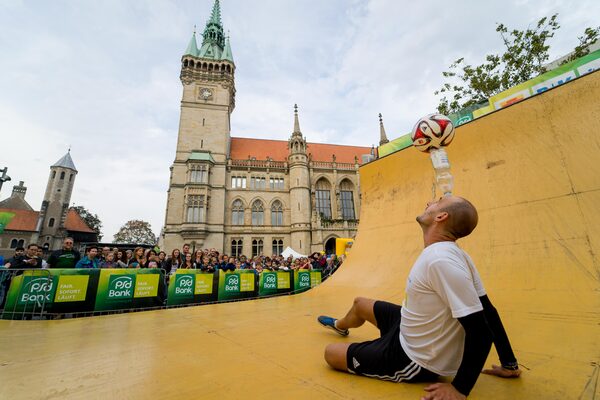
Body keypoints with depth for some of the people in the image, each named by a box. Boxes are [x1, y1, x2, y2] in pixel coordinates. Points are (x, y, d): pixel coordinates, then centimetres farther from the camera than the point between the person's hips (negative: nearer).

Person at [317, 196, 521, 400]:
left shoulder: (440, 259, -34)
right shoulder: (453, 254, -6)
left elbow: (480, 331, -32)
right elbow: (488, 310, 0)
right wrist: (509, 364, 9)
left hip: (416, 361, -8)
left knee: (331, 352, 0)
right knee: (360, 303, 25)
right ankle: (339, 325, 60)